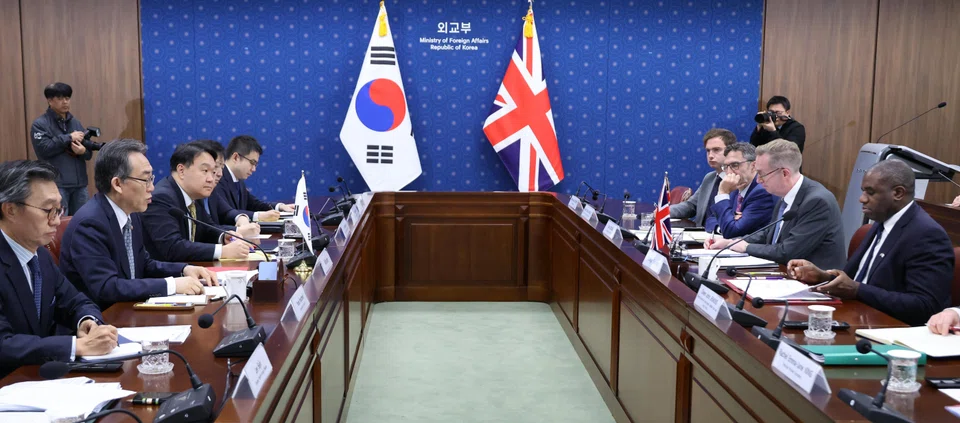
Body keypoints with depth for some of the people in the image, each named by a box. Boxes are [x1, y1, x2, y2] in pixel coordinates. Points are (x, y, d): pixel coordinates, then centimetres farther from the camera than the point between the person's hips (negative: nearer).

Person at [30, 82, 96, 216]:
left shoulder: (75, 122, 14)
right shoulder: (40, 124, -1)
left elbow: (89, 151, 12)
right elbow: (43, 149, -16)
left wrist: (83, 151, -11)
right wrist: (69, 138, -11)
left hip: (79, 183, 5)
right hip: (56, 184, -5)